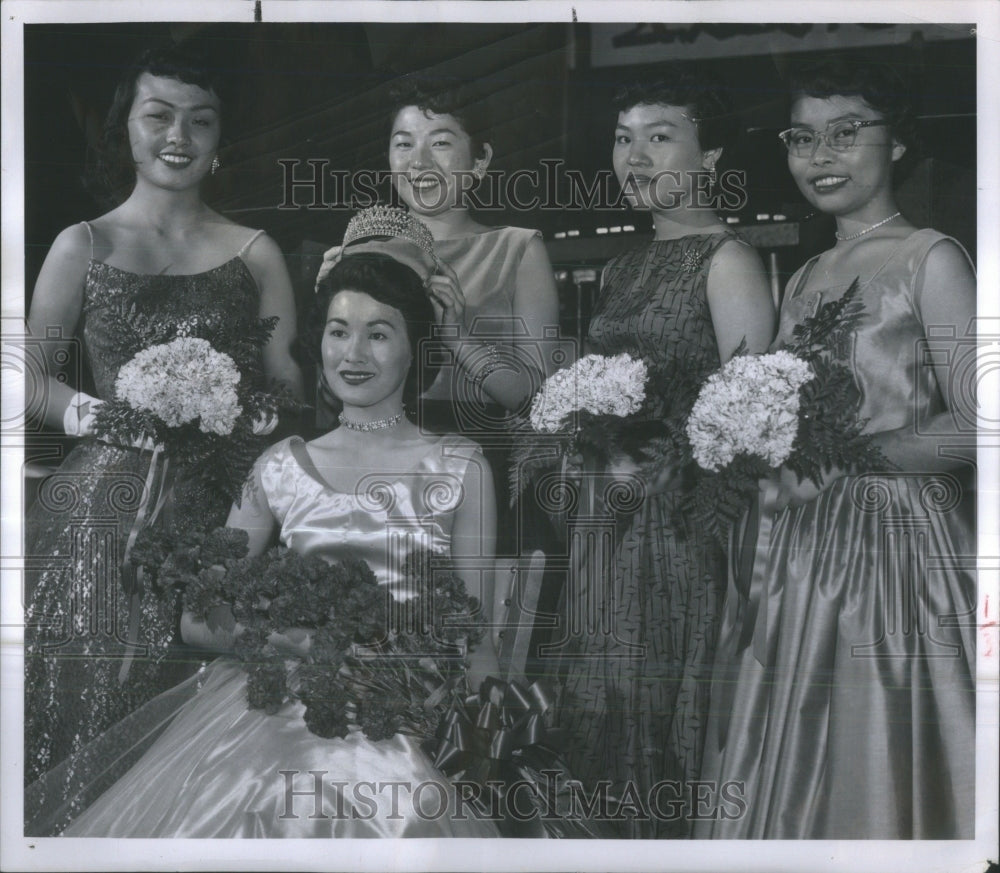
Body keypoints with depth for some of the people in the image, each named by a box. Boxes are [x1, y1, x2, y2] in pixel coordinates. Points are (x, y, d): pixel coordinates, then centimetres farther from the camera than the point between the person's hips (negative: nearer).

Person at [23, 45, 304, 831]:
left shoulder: (255, 252, 10)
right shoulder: (83, 246, 7)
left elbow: (288, 383, 10)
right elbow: (35, 377, 5)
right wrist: (94, 409, -13)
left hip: (218, 509, 1)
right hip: (107, 496, -1)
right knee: (95, 691, -2)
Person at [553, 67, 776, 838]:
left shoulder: (727, 260, -7)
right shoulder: (624, 267, 16)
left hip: (684, 517, -7)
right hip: (611, 507, 8)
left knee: (669, 709, -1)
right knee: (605, 703, 11)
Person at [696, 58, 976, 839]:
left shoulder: (930, 260, -5)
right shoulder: (803, 281, 15)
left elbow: (978, 423, -13)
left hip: (896, 535, -6)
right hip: (802, 549, 6)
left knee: (879, 776, 0)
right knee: (792, 780, 10)